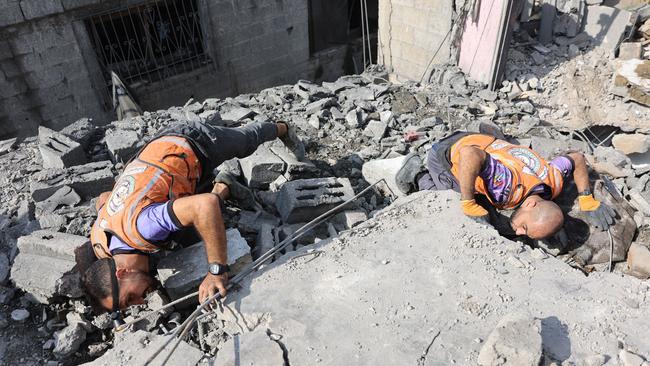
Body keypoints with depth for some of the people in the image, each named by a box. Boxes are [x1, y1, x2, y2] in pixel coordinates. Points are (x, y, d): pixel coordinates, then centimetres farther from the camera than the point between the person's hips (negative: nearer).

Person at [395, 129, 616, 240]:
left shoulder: (554, 182, -16)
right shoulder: (510, 186, -40)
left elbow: (577, 158, 3)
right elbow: (470, 155, -54)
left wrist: (589, 202, -2)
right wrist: (469, 205, -43)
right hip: (448, 155, -7)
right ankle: (419, 176, 9)